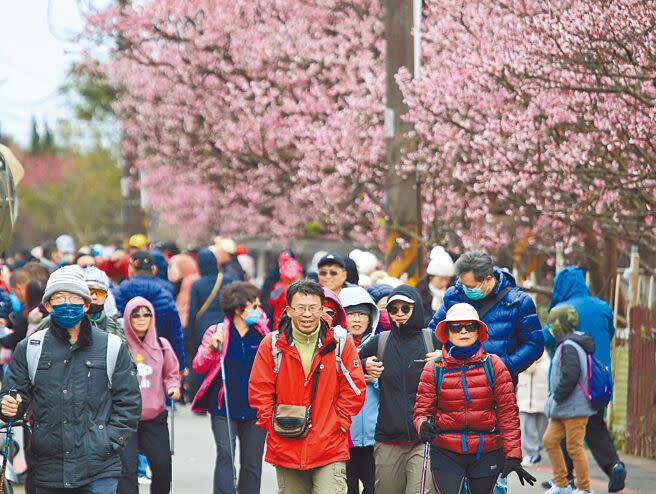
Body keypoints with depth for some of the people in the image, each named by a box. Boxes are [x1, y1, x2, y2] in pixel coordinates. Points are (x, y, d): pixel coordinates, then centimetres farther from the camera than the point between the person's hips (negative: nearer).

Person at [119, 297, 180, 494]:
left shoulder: (161, 345, 5)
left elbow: (171, 374, 19)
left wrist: (173, 387, -1)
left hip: (155, 418, 4)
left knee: (163, 468, 7)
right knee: (127, 468, -13)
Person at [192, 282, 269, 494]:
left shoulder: (262, 334, 7)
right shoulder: (216, 332, 0)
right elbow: (199, 366, -1)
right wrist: (212, 348, -17)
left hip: (255, 409, 3)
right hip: (223, 407, -3)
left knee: (252, 462, 7)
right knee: (225, 455, -14)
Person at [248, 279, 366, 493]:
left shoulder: (340, 343, 0)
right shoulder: (272, 345, 1)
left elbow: (354, 389, 3)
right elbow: (259, 391, 4)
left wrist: (339, 423, -3)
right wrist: (273, 424, -3)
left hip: (330, 450, -2)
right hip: (285, 449, 2)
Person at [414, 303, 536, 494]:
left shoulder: (493, 366, 2)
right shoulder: (433, 369, 3)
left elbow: (508, 412, 0)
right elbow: (422, 410, 3)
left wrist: (513, 456, -7)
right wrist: (424, 425, -22)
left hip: (487, 454, 1)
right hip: (446, 454, -1)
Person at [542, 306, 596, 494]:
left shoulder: (569, 347, -17)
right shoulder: (565, 345, 14)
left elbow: (570, 376, -27)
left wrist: (557, 396, -16)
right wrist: (555, 398, 16)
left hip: (575, 408, -10)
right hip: (562, 409, 10)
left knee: (574, 447, -3)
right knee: (550, 440, 10)